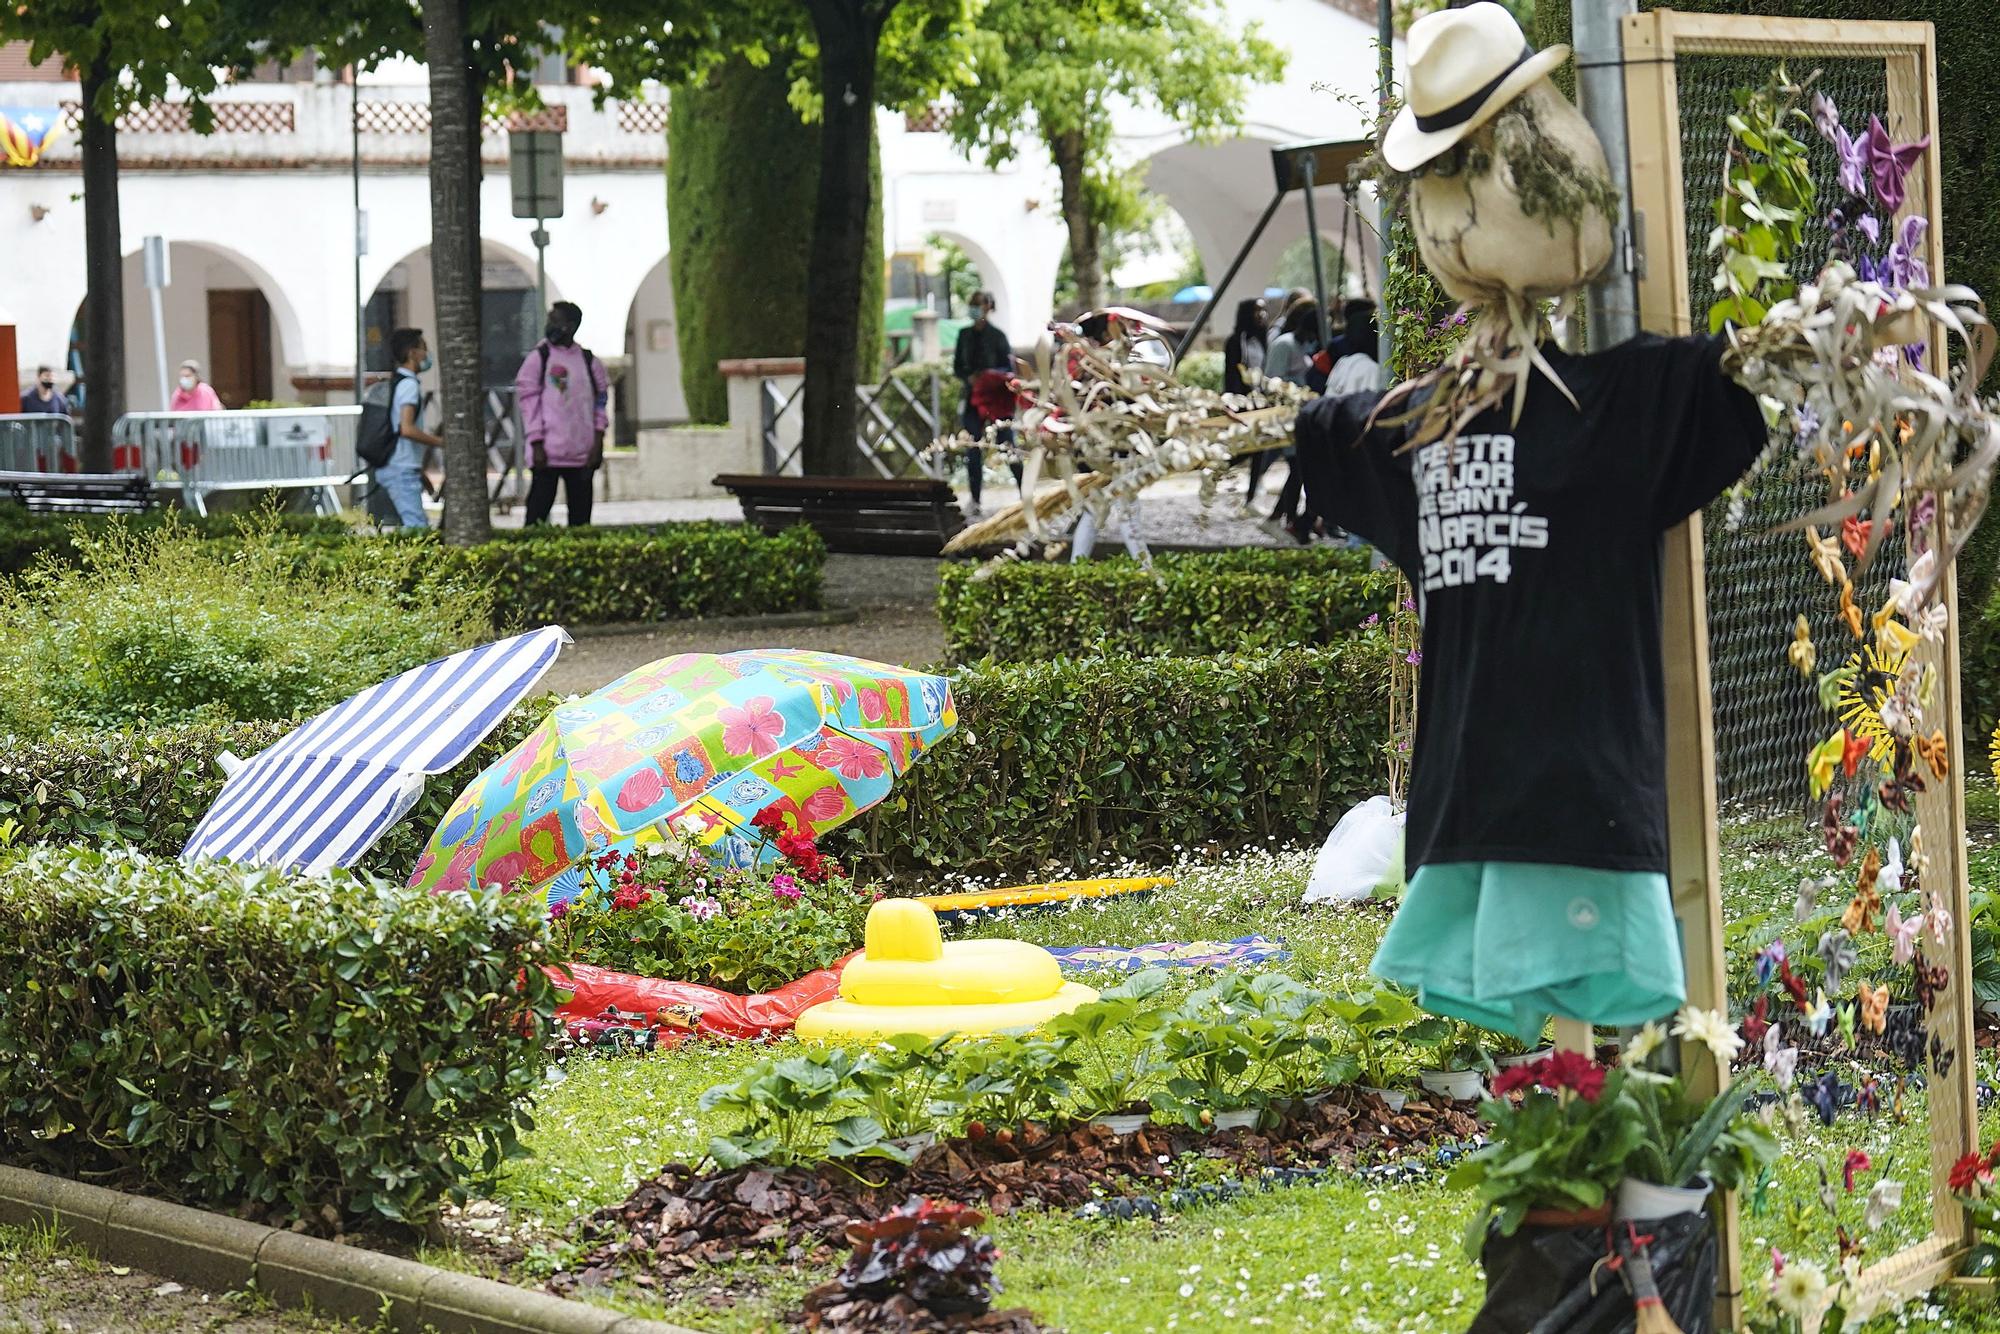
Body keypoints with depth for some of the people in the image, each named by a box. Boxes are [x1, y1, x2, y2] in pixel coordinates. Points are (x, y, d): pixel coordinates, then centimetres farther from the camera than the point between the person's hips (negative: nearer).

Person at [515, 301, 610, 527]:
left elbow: (600, 402, 11)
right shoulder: (538, 358, 0)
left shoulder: (589, 361, 9)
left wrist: (598, 441, 2)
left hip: (583, 455, 3)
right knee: (538, 510, -5)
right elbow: (529, 402, -3)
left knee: (581, 516, 6)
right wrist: (536, 445, -10)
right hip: (547, 452, -3)